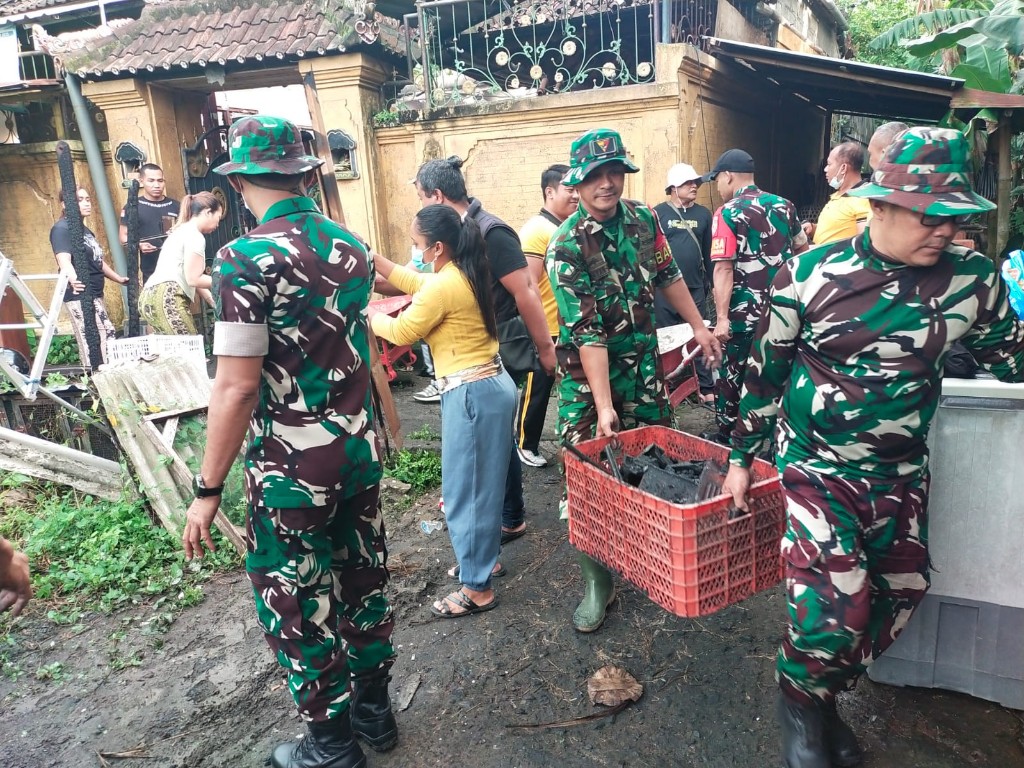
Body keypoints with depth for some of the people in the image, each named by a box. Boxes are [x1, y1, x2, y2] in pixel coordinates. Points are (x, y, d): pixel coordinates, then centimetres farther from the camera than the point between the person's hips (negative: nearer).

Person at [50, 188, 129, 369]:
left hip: (95, 294, 10)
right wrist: (73, 279, -44)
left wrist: (118, 278, 35)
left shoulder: (85, 230, 19)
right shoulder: (62, 229, -9)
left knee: (109, 339, 11)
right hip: (79, 295, -10)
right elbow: (64, 260, -26)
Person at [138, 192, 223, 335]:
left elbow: (191, 276, 23)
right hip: (166, 297, -10)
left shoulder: (181, 230, 25)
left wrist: (214, 302, 20)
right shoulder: (195, 236, -5)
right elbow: (193, 279, -10)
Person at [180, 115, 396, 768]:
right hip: (360, 448, 7)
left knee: (299, 606, 11)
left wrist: (208, 490, -11)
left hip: (292, 466, -6)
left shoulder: (246, 260, -17)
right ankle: (374, 707, 39)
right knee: (364, 580, 20)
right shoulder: (352, 245, 4)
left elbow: (237, 388, -19)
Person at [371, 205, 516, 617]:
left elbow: (400, 332, -9)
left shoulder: (444, 286, -20)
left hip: (471, 394, -10)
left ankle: (477, 588, 15)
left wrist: (368, 315, 9)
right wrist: (369, 256, 20)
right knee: (481, 482, 22)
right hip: (490, 385, 10)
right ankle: (485, 558, 38)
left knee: (464, 490, 2)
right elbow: (412, 282, 23)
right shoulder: (464, 274, 9)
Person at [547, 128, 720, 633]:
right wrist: (603, 406, -25)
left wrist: (698, 326, 18)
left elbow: (668, 276, 16)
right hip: (589, 372, -5)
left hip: (643, 364, 5)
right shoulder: (567, 247, -19)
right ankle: (597, 583, 11)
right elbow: (587, 334, -24)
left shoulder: (643, 219, -1)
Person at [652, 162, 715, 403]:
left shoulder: (703, 214, 9)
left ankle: (706, 389, 12)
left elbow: (709, 251, 12)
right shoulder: (658, 213, -3)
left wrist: (711, 281, 13)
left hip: (695, 288, 3)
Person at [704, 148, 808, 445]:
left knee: (732, 376, 8)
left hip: (744, 313, -6)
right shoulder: (783, 205, 6)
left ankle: (726, 436, 18)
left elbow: (723, 268, -20)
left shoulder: (727, 213, -13)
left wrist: (722, 316, -20)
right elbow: (802, 249, 16)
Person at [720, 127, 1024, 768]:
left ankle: (825, 696, 40)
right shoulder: (809, 275, -12)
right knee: (834, 607, -14)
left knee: (897, 600, 13)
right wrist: (741, 456, 4)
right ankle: (800, 701, 19)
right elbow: (766, 372, -2)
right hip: (816, 467, -4)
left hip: (902, 475, 4)